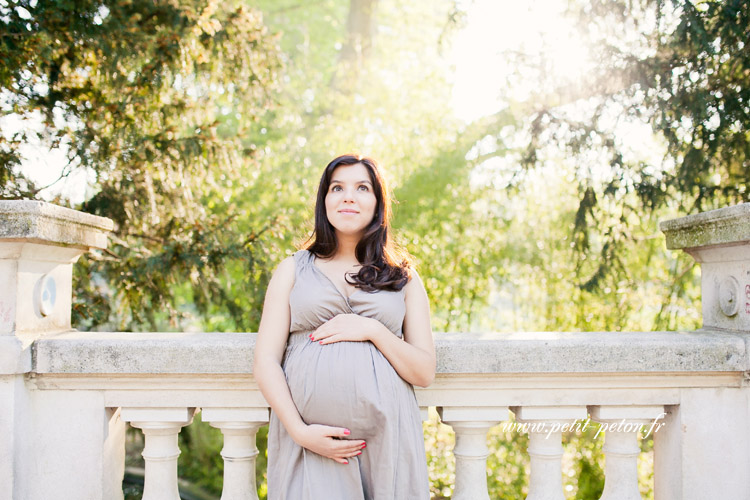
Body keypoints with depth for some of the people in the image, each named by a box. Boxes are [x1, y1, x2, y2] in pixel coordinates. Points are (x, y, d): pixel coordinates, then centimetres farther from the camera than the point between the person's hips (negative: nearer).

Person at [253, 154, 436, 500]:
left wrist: (373, 331, -8)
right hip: (310, 441, -1)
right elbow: (265, 362, 4)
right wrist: (300, 431, -10)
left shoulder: (404, 278, 14)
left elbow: (425, 373, 7)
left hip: (386, 440, 1)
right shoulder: (293, 270, 12)